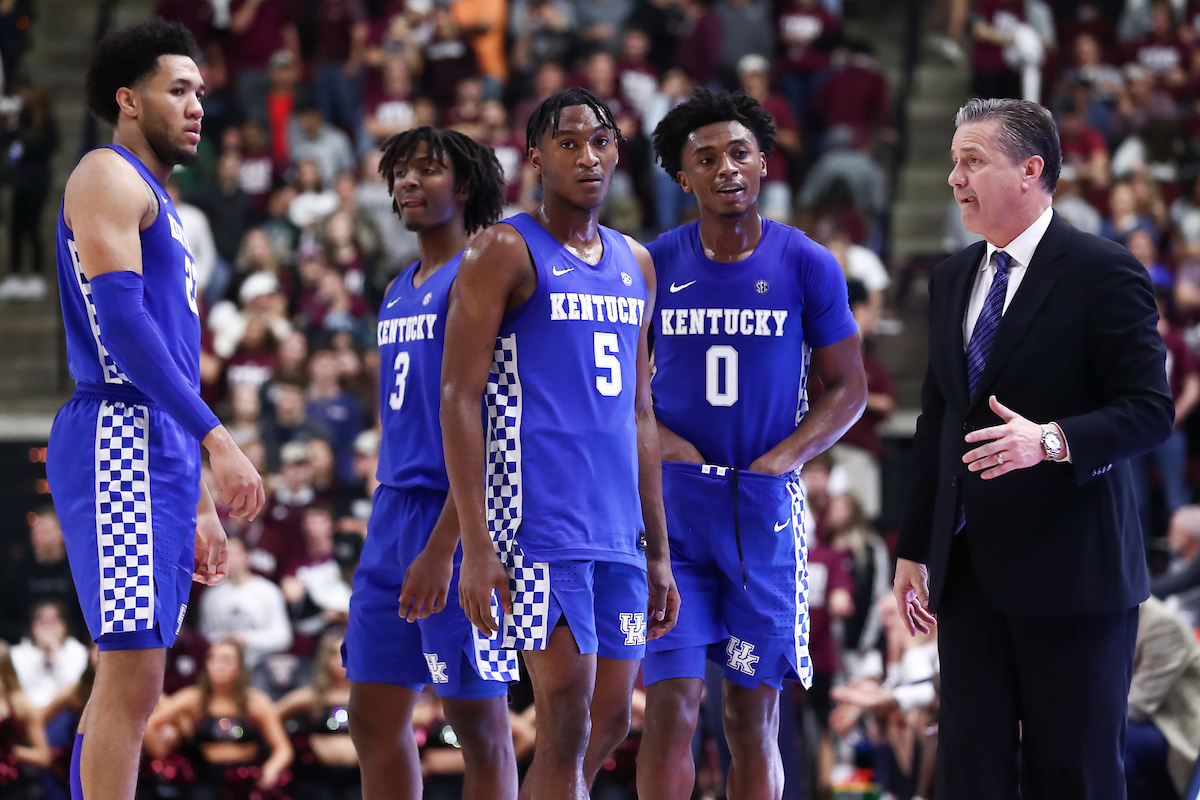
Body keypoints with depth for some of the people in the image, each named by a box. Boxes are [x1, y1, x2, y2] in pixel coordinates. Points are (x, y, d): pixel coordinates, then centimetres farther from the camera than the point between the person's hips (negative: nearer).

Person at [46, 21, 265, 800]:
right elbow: (120, 320, -17)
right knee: (131, 679, -15)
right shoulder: (108, 177, -5)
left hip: (161, 456, 10)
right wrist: (216, 438, -22)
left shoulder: (157, 204, 25)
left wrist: (200, 506, 24)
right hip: (118, 443, -10)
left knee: (127, 684, 8)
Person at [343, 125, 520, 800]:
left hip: (460, 516, -9)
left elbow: (484, 422, -17)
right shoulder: (400, 291, 18)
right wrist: (389, 535, 19)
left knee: (480, 721, -3)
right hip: (394, 512, 9)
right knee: (375, 718, 7)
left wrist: (441, 549, -22)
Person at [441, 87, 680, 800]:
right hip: (540, 519, -7)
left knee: (610, 727, 6)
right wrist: (476, 547, -16)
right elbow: (460, 399, -8)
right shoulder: (505, 252, -3)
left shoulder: (636, 264, 19)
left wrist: (658, 550, 18)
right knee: (566, 726, -12)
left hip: (617, 525, 7)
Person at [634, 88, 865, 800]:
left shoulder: (807, 266, 0)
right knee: (671, 706, -8)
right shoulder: (654, 265, 2)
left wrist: (782, 460, -8)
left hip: (766, 505, 0)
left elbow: (848, 388, 6)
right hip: (671, 507, 0)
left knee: (753, 715, 4)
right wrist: (661, 442, -7)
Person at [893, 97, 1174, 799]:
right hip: (969, 571, 6)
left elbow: (1150, 411, -12)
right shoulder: (952, 280, 15)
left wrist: (1051, 441, -28)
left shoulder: (1103, 273, -8)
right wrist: (914, 549, 18)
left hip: (1069, 569, -6)